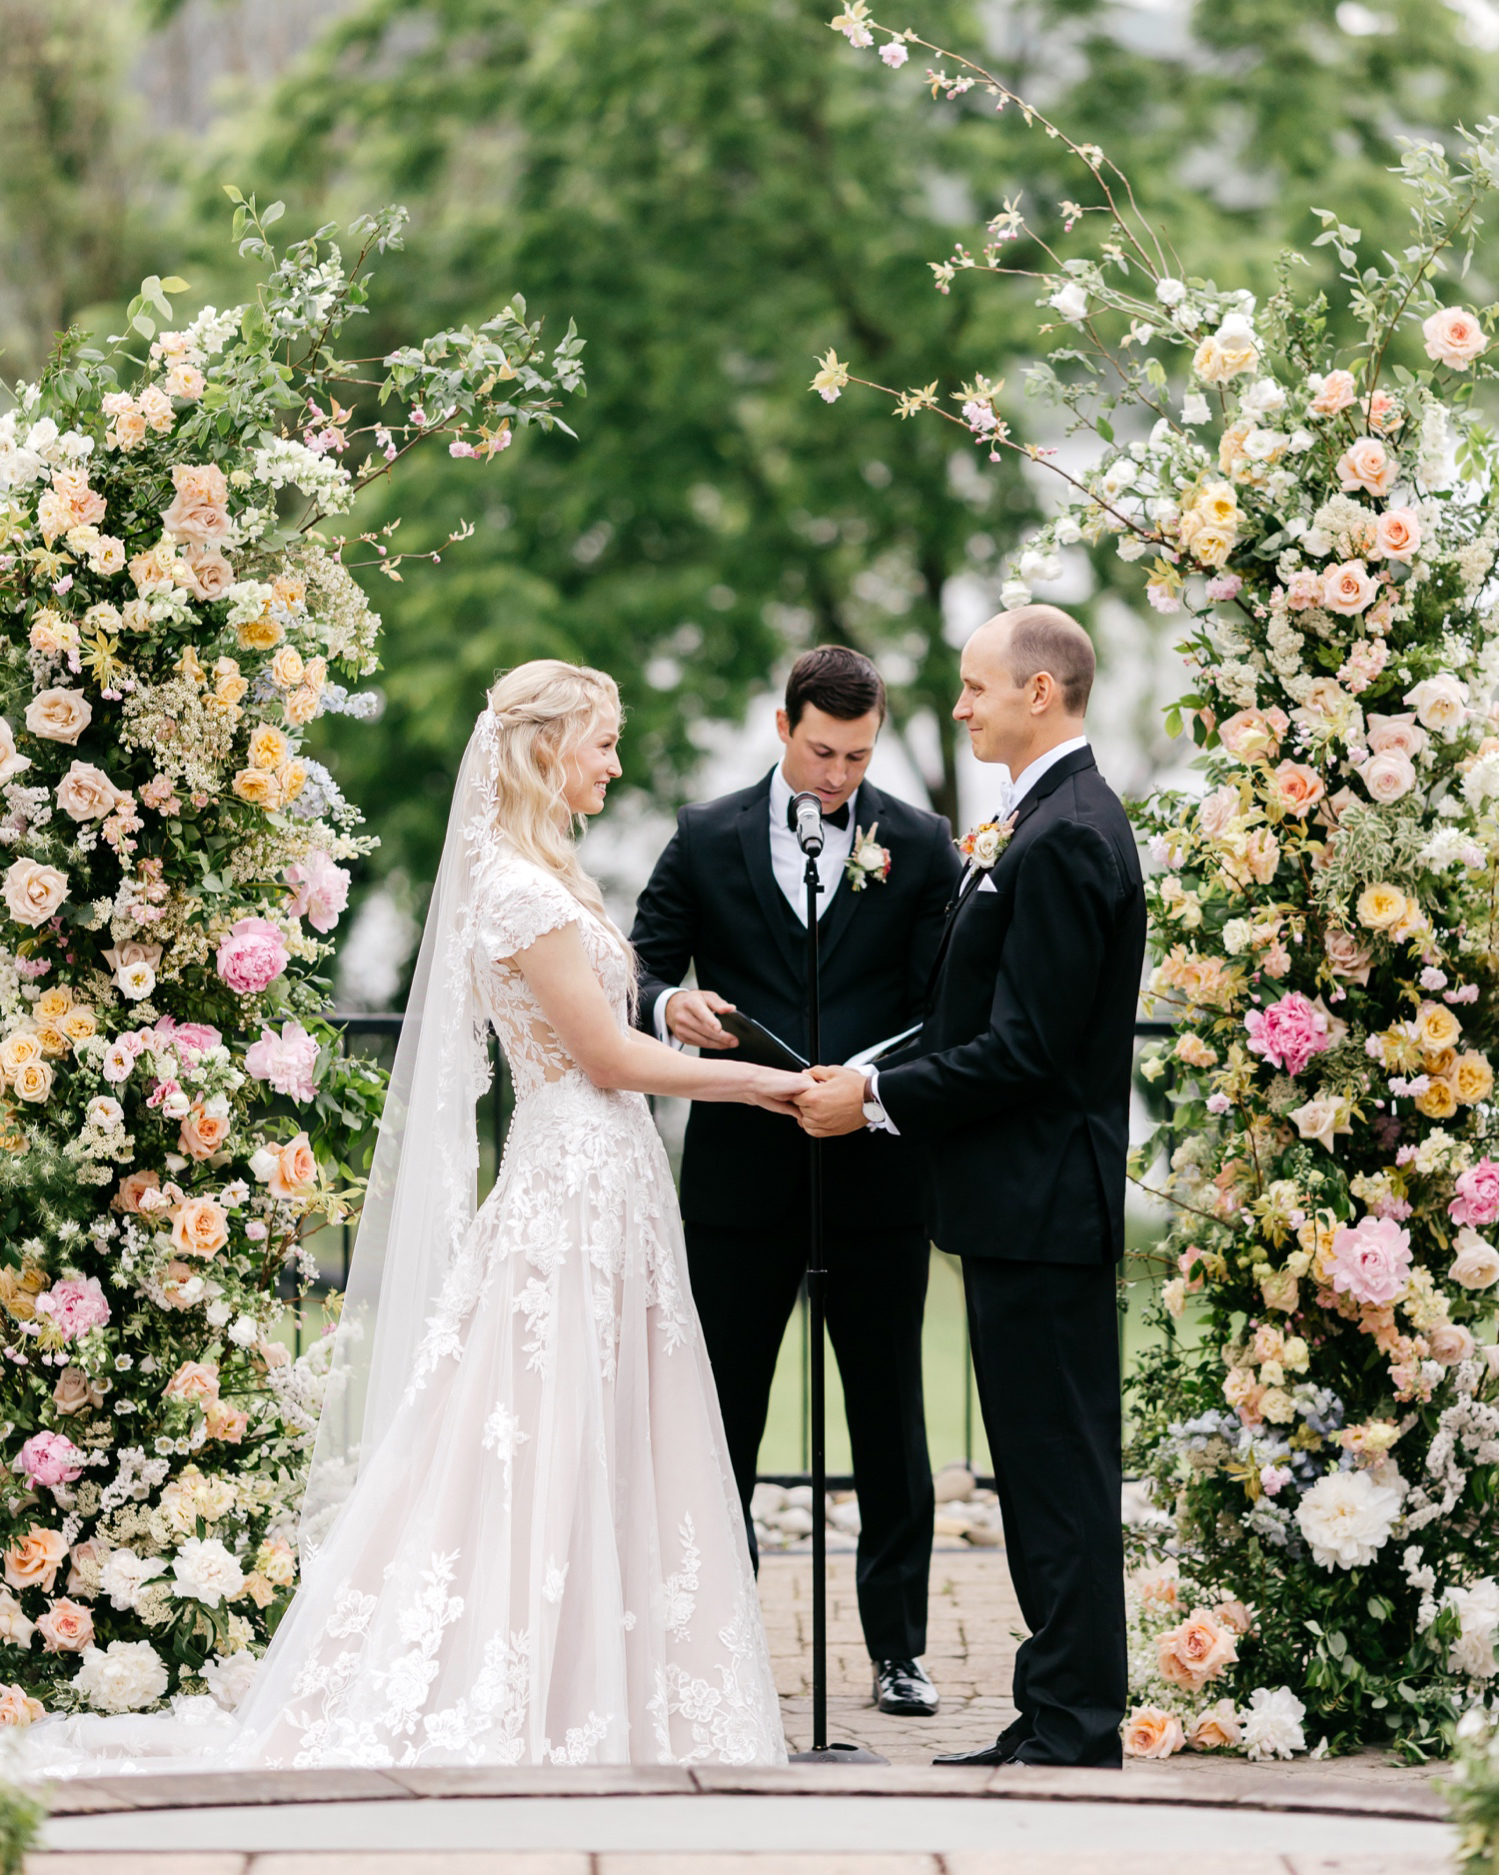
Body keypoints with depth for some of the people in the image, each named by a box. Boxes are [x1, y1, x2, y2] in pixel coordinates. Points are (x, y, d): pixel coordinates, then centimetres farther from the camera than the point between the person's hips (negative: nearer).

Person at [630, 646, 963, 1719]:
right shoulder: (708, 839, 5)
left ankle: (899, 1648, 16)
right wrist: (670, 1006, -18)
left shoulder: (921, 845, 3)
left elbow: (943, 1004, -1)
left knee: (890, 1419, 6)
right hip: (741, 1175, 0)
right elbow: (641, 972, 4)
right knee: (722, 1414, 5)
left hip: (876, 1174, 0)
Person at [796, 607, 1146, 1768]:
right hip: (1034, 1203, 11)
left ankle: (1073, 1732, -1)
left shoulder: (1061, 841, -17)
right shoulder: (1066, 822, 15)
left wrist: (879, 1099, -14)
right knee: (1047, 1468, 13)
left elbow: (1025, 1050, -21)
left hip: (1040, 1206, -11)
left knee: (1060, 1473, -6)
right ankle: (1060, 1719, 19)